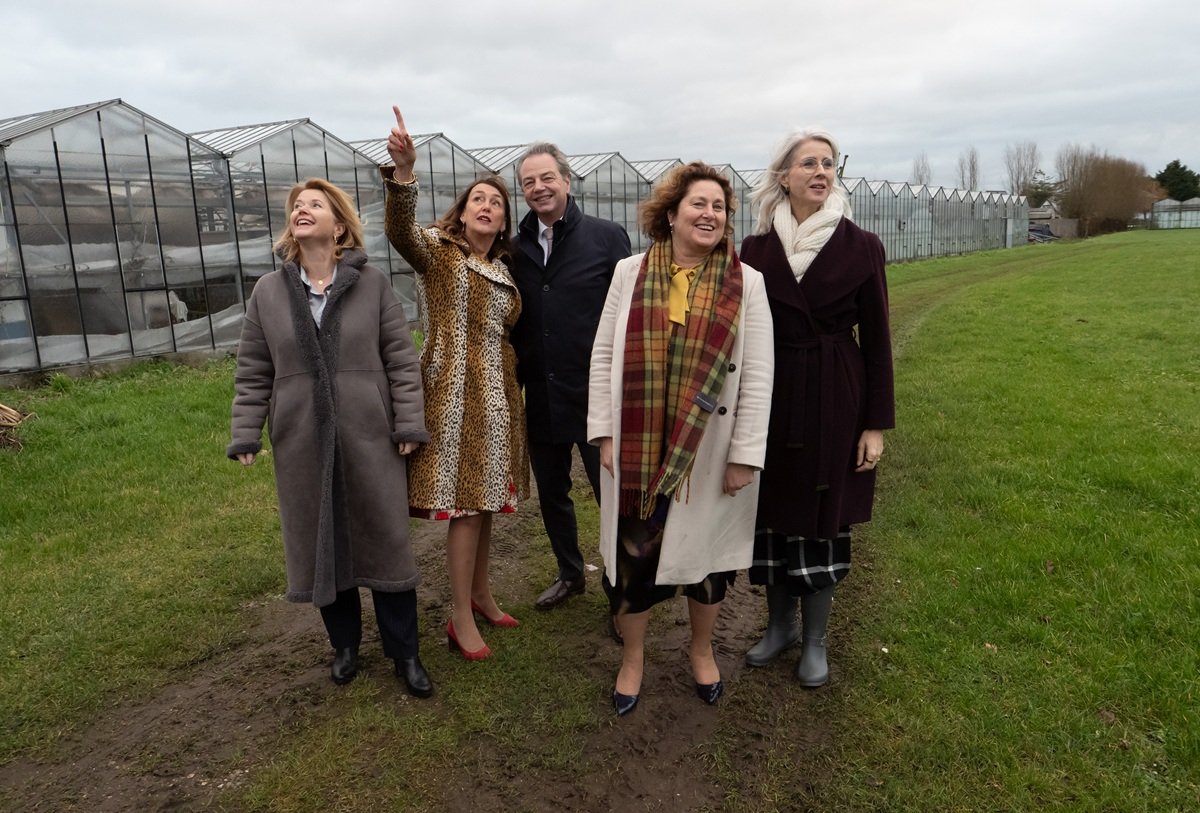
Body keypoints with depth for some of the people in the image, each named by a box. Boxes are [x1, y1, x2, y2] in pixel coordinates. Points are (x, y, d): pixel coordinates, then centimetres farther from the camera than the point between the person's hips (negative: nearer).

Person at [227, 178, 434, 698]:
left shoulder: (373, 284, -2)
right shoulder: (268, 292, 4)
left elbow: (401, 359, -2)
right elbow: (253, 373, 7)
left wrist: (410, 423, -6)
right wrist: (245, 435, 1)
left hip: (370, 439, -2)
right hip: (303, 445, 2)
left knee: (384, 542, 6)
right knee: (321, 545, 12)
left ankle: (404, 653, 22)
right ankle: (344, 644, 33)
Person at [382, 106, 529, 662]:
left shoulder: (504, 271, 14)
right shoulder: (438, 252, -4)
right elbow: (400, 232, -27)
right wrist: (403, 170, -43)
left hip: (498, 396, 6)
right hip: (455, 394, -6)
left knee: (485, 500, 14)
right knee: (463, 504, -4)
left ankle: (481, 595, 30)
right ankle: (462, 619, 8)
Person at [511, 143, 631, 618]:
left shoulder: (606, 237, -5)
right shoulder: (517, 248, 6)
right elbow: (513, 324, 10)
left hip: (595, 395, -4)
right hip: (541, 398, 5)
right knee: (551, 494, 18)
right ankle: (570, 573, 40)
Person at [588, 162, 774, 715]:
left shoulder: (746, 283, -3)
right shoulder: (630, 274, 0)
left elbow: (757, 375, -5)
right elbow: (603, 356, 2)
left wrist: (745, 455, -8)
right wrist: (605, 434, -3)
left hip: (709, 450, 0)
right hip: (637, 447, 1)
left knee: (706, 548, 15)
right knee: (632, 551, 10)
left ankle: (701, 649, 41)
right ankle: (632, 657, 33)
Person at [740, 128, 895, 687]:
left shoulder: (860, 247, -2)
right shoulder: (756, 249, 2)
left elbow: (876, 339, -1)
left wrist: (877, 423, -3)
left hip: (835, 398, -2)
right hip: (771, 396, 2)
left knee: (822, 516, 6)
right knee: (772, 512, 10)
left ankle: (815, 640, 25)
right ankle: (779, 624, 31)